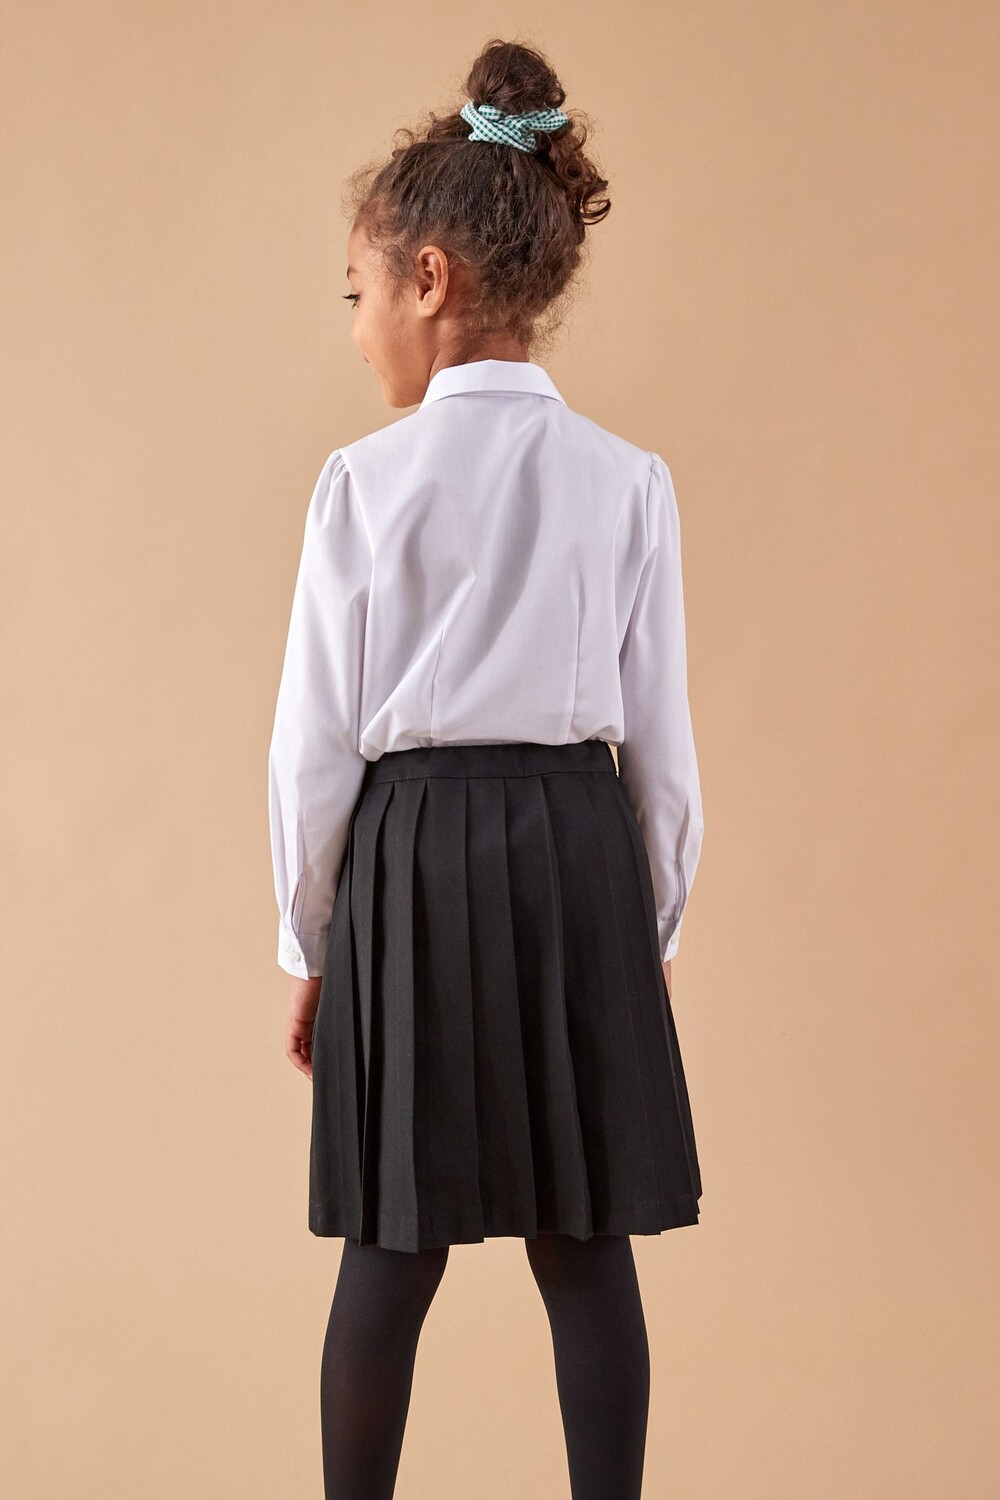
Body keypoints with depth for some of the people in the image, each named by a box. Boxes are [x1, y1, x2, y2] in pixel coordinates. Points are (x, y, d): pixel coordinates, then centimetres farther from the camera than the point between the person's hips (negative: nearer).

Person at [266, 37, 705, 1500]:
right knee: (587, 1248, 7)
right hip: (581, 849, 1)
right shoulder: (628, 483, -1)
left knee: (393, 1254, 9)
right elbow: (660, 741, 2)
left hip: (411, 856, -1)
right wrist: (655, 925, 14)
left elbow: (315, 738, -3)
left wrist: (309, 941, 8)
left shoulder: (365, 482, -6)